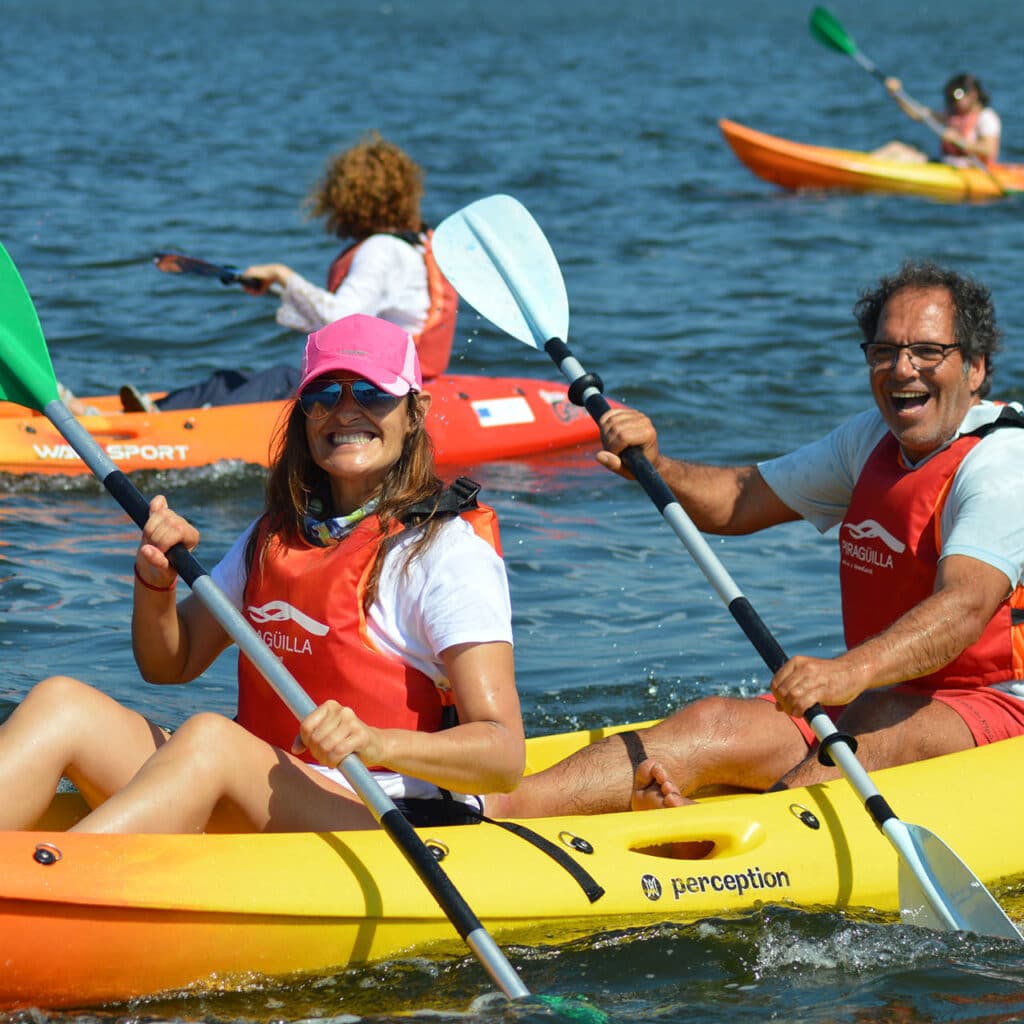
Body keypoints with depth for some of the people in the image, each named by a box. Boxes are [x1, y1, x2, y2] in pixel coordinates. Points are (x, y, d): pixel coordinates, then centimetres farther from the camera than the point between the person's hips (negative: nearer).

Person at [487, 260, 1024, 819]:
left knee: (874, 726, -37)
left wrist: (852, 670, -49)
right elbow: (738, 500, 17)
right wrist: (652, 467, -5)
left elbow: (966, 605, -32)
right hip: (865, 701, 6)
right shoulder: (873, 439, 13)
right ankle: (491, 807, -34)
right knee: (715, 723, -16)